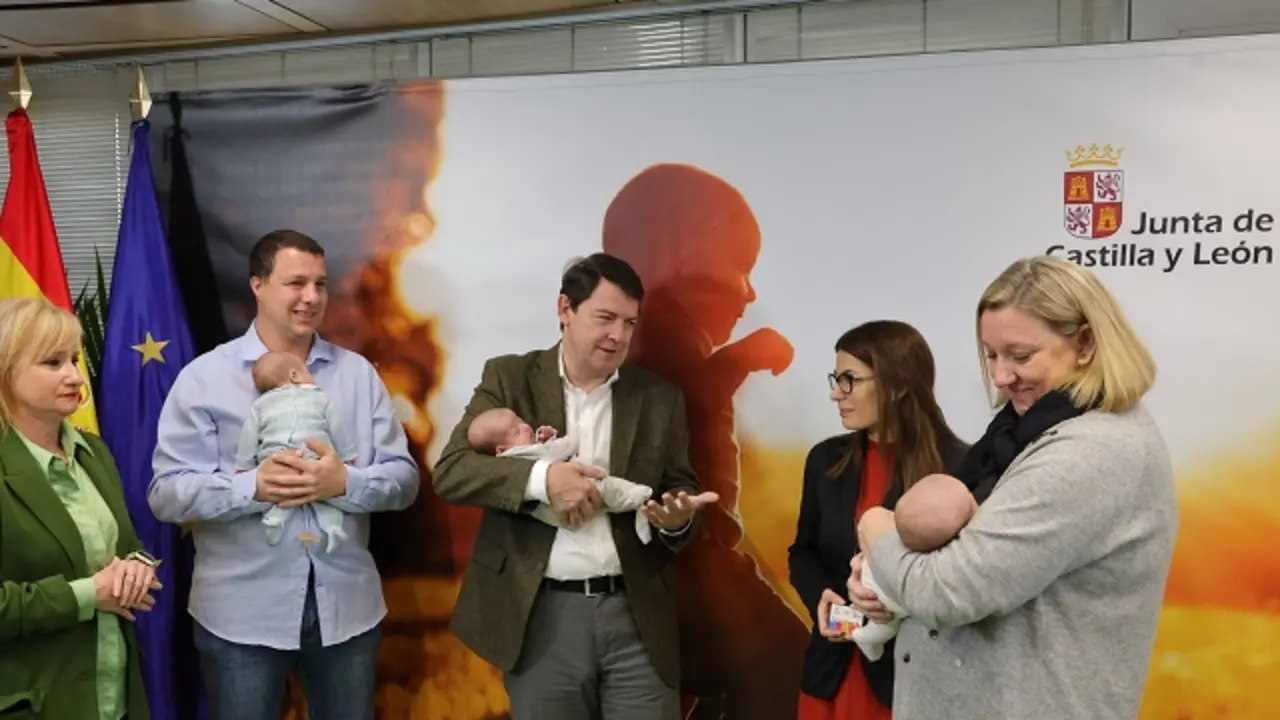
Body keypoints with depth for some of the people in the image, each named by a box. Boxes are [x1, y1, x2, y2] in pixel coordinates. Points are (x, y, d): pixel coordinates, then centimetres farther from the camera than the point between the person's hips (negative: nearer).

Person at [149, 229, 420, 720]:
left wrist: (345, 483, -18)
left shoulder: (358, 372, 4)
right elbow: (166, 493, -7)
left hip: (348, 607, 3)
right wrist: (253, 488, -22)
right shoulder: (203, 377, -2)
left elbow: (403, 477, 1)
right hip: (240, 614, -2)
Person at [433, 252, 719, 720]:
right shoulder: (509, 378, 1)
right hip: (540, 615, -1)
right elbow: (449, 471, -8)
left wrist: (679, 518, -14)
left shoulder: (660, 397, 7)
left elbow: (683, 489, 10)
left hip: (636, 616, 2)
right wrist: (540, 477, -23)